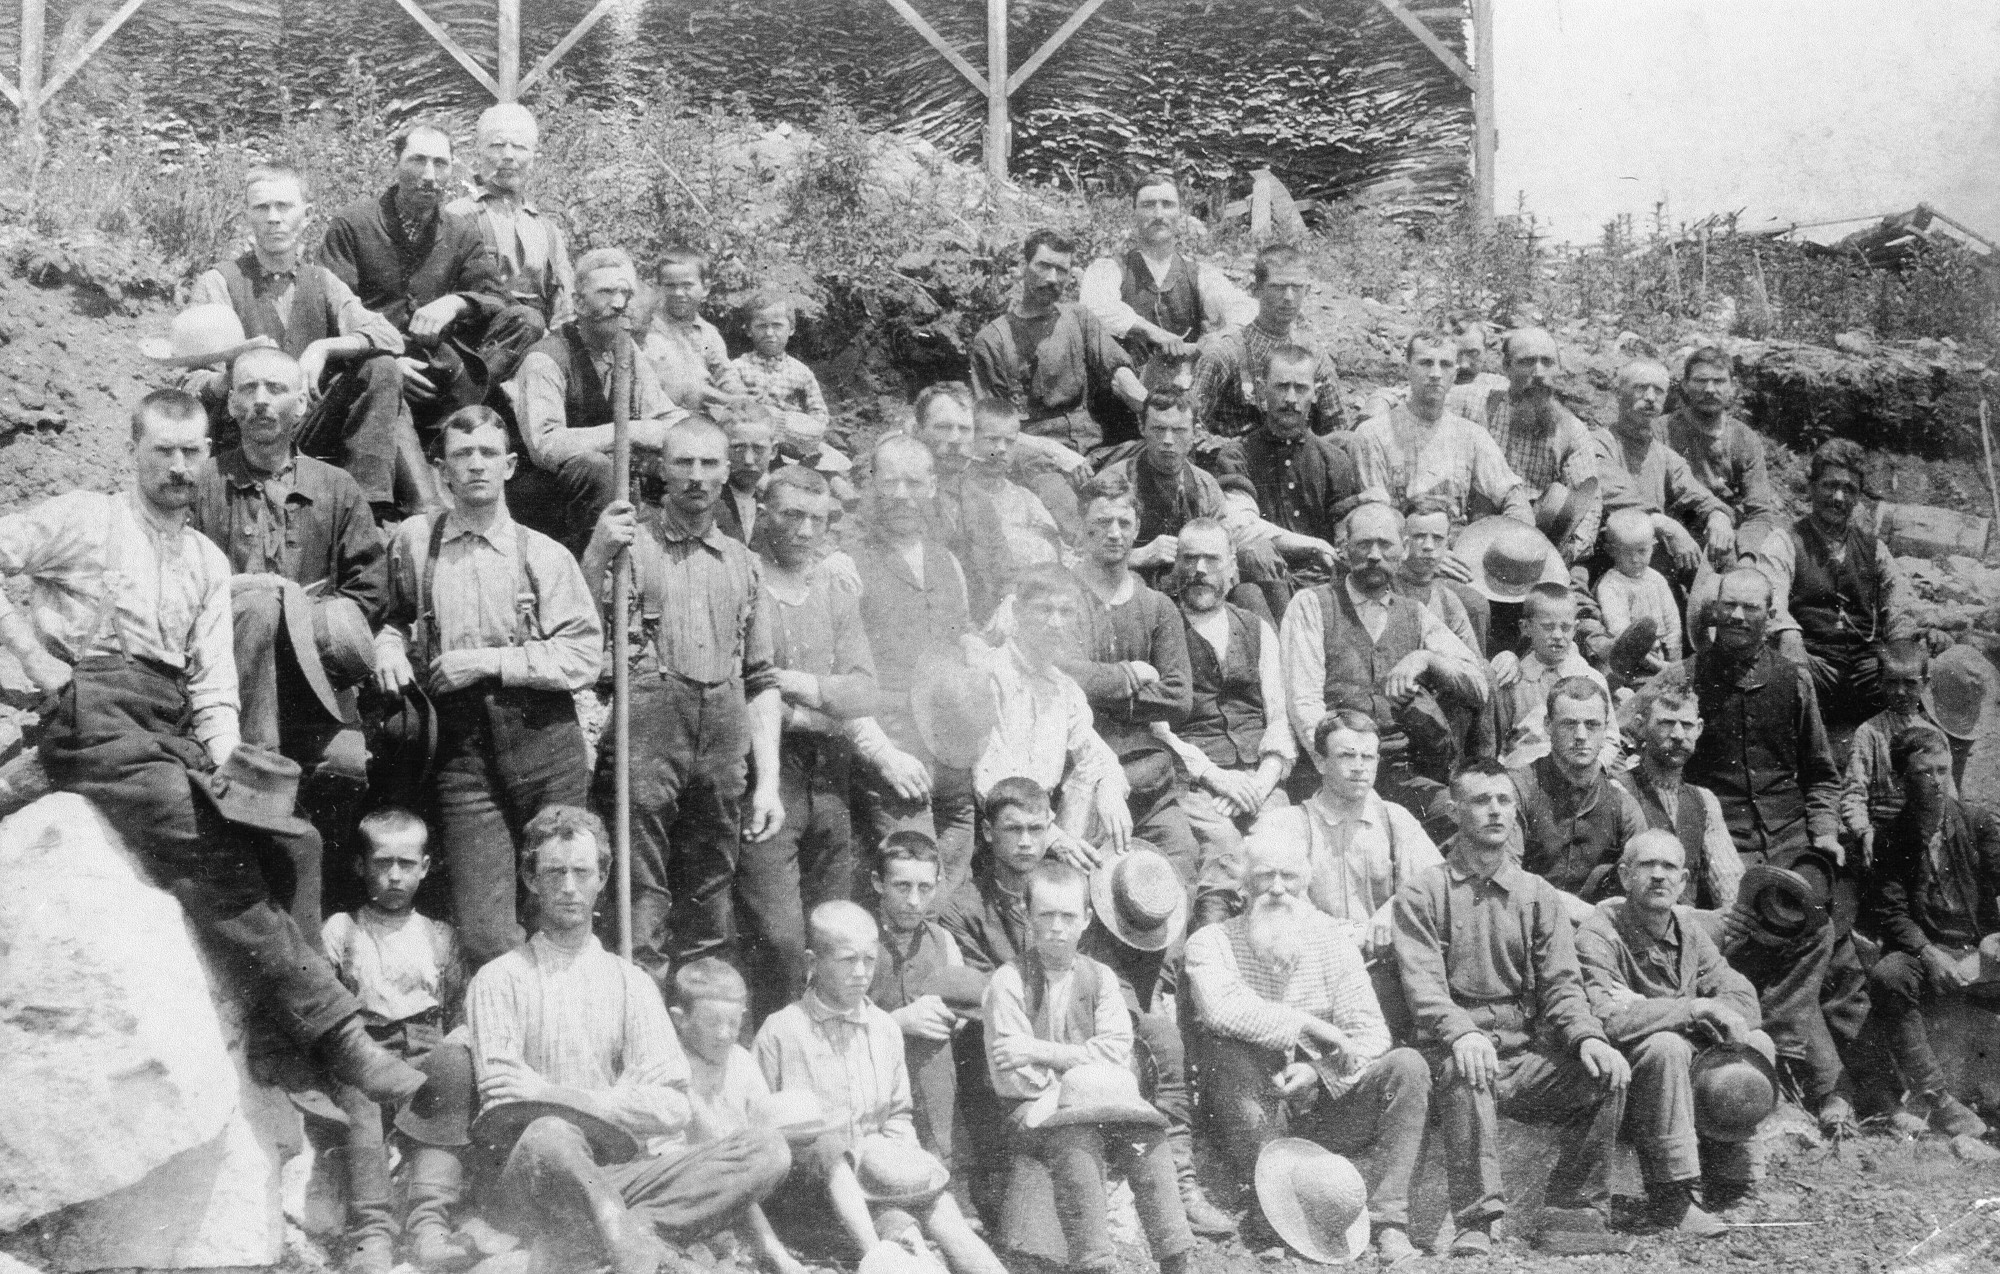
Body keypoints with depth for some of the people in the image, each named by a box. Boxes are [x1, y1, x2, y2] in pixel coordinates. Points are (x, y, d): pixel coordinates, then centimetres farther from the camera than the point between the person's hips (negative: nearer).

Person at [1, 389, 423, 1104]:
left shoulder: (209, 562, 26)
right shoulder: (85, 519, 11)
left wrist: (225, 758, -1)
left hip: (174, 725, 7)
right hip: (94, 709, -7)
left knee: (281, 841, -20)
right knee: (209, 857, -28)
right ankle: (334, 1037, -34)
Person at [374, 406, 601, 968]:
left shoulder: (544, 555, 4)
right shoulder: (414, 541, 8)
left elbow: (583, 656, -4)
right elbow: (393, 615, 25)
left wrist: (489, 661, -11)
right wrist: (389, 645, 3)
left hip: (544, 740, 0)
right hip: (464, 752, 0)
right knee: (485, 935, -9)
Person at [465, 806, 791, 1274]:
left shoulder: (631, 983, 16)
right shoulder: (498, 981, 8)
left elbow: (671, 1105, 1)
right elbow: (504, 1111, -6)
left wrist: (553, 1094, -11)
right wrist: (617, 1107, -14)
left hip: (625, 1174, 4)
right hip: (534, 1183, -4)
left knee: (767, 1150, -20)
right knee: (547, 1138, -39)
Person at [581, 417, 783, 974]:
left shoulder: (743, 563, 20)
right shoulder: (629, 541, 7)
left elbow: (762, 682, 19)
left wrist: (768, 781, 11)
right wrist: (596, 557, -17)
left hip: (724, 744, 4)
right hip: (644, 730, -4)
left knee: (711, 917, 6)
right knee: (639, 907, -10)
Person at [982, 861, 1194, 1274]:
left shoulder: (1100, 977, 10)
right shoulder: (1009, 981, -2)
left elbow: (1115, 1055, -3)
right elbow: (1013, 1079, -8)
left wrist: (1041, 1051, -12)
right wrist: (1083, 1077, -12)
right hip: (1037, 1110, -3)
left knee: (1147, 1136, -24)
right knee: (1077, 1142, -33)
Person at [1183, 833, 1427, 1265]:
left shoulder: (1332, 938, 6)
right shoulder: (1212, 941, -2)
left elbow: (1371, 1034, -3)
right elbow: (1219, 1008, -24)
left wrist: (1320, 1073, -21)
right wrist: (1307, 1025, -23)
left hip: (1323, 1107, 2)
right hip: (1253, 1117, -2)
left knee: (1408, 1065, -19)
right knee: (1225, 1044, -31)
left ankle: (1388, 1222, -24)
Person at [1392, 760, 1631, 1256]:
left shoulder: (1539, 896, 16)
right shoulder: (1422, 895, 5)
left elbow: (1561, 985, 7)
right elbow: (1423, 983, -8)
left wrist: (1587, 1036, -15)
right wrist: (1460, 1032, -29)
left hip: (1526, 1055, 4)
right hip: (1457, 1052, -3)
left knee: (1608, 1073, -21)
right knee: (1467, 1075, -36)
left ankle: (1573, 1207, -9)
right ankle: (1476, 1221, -34)